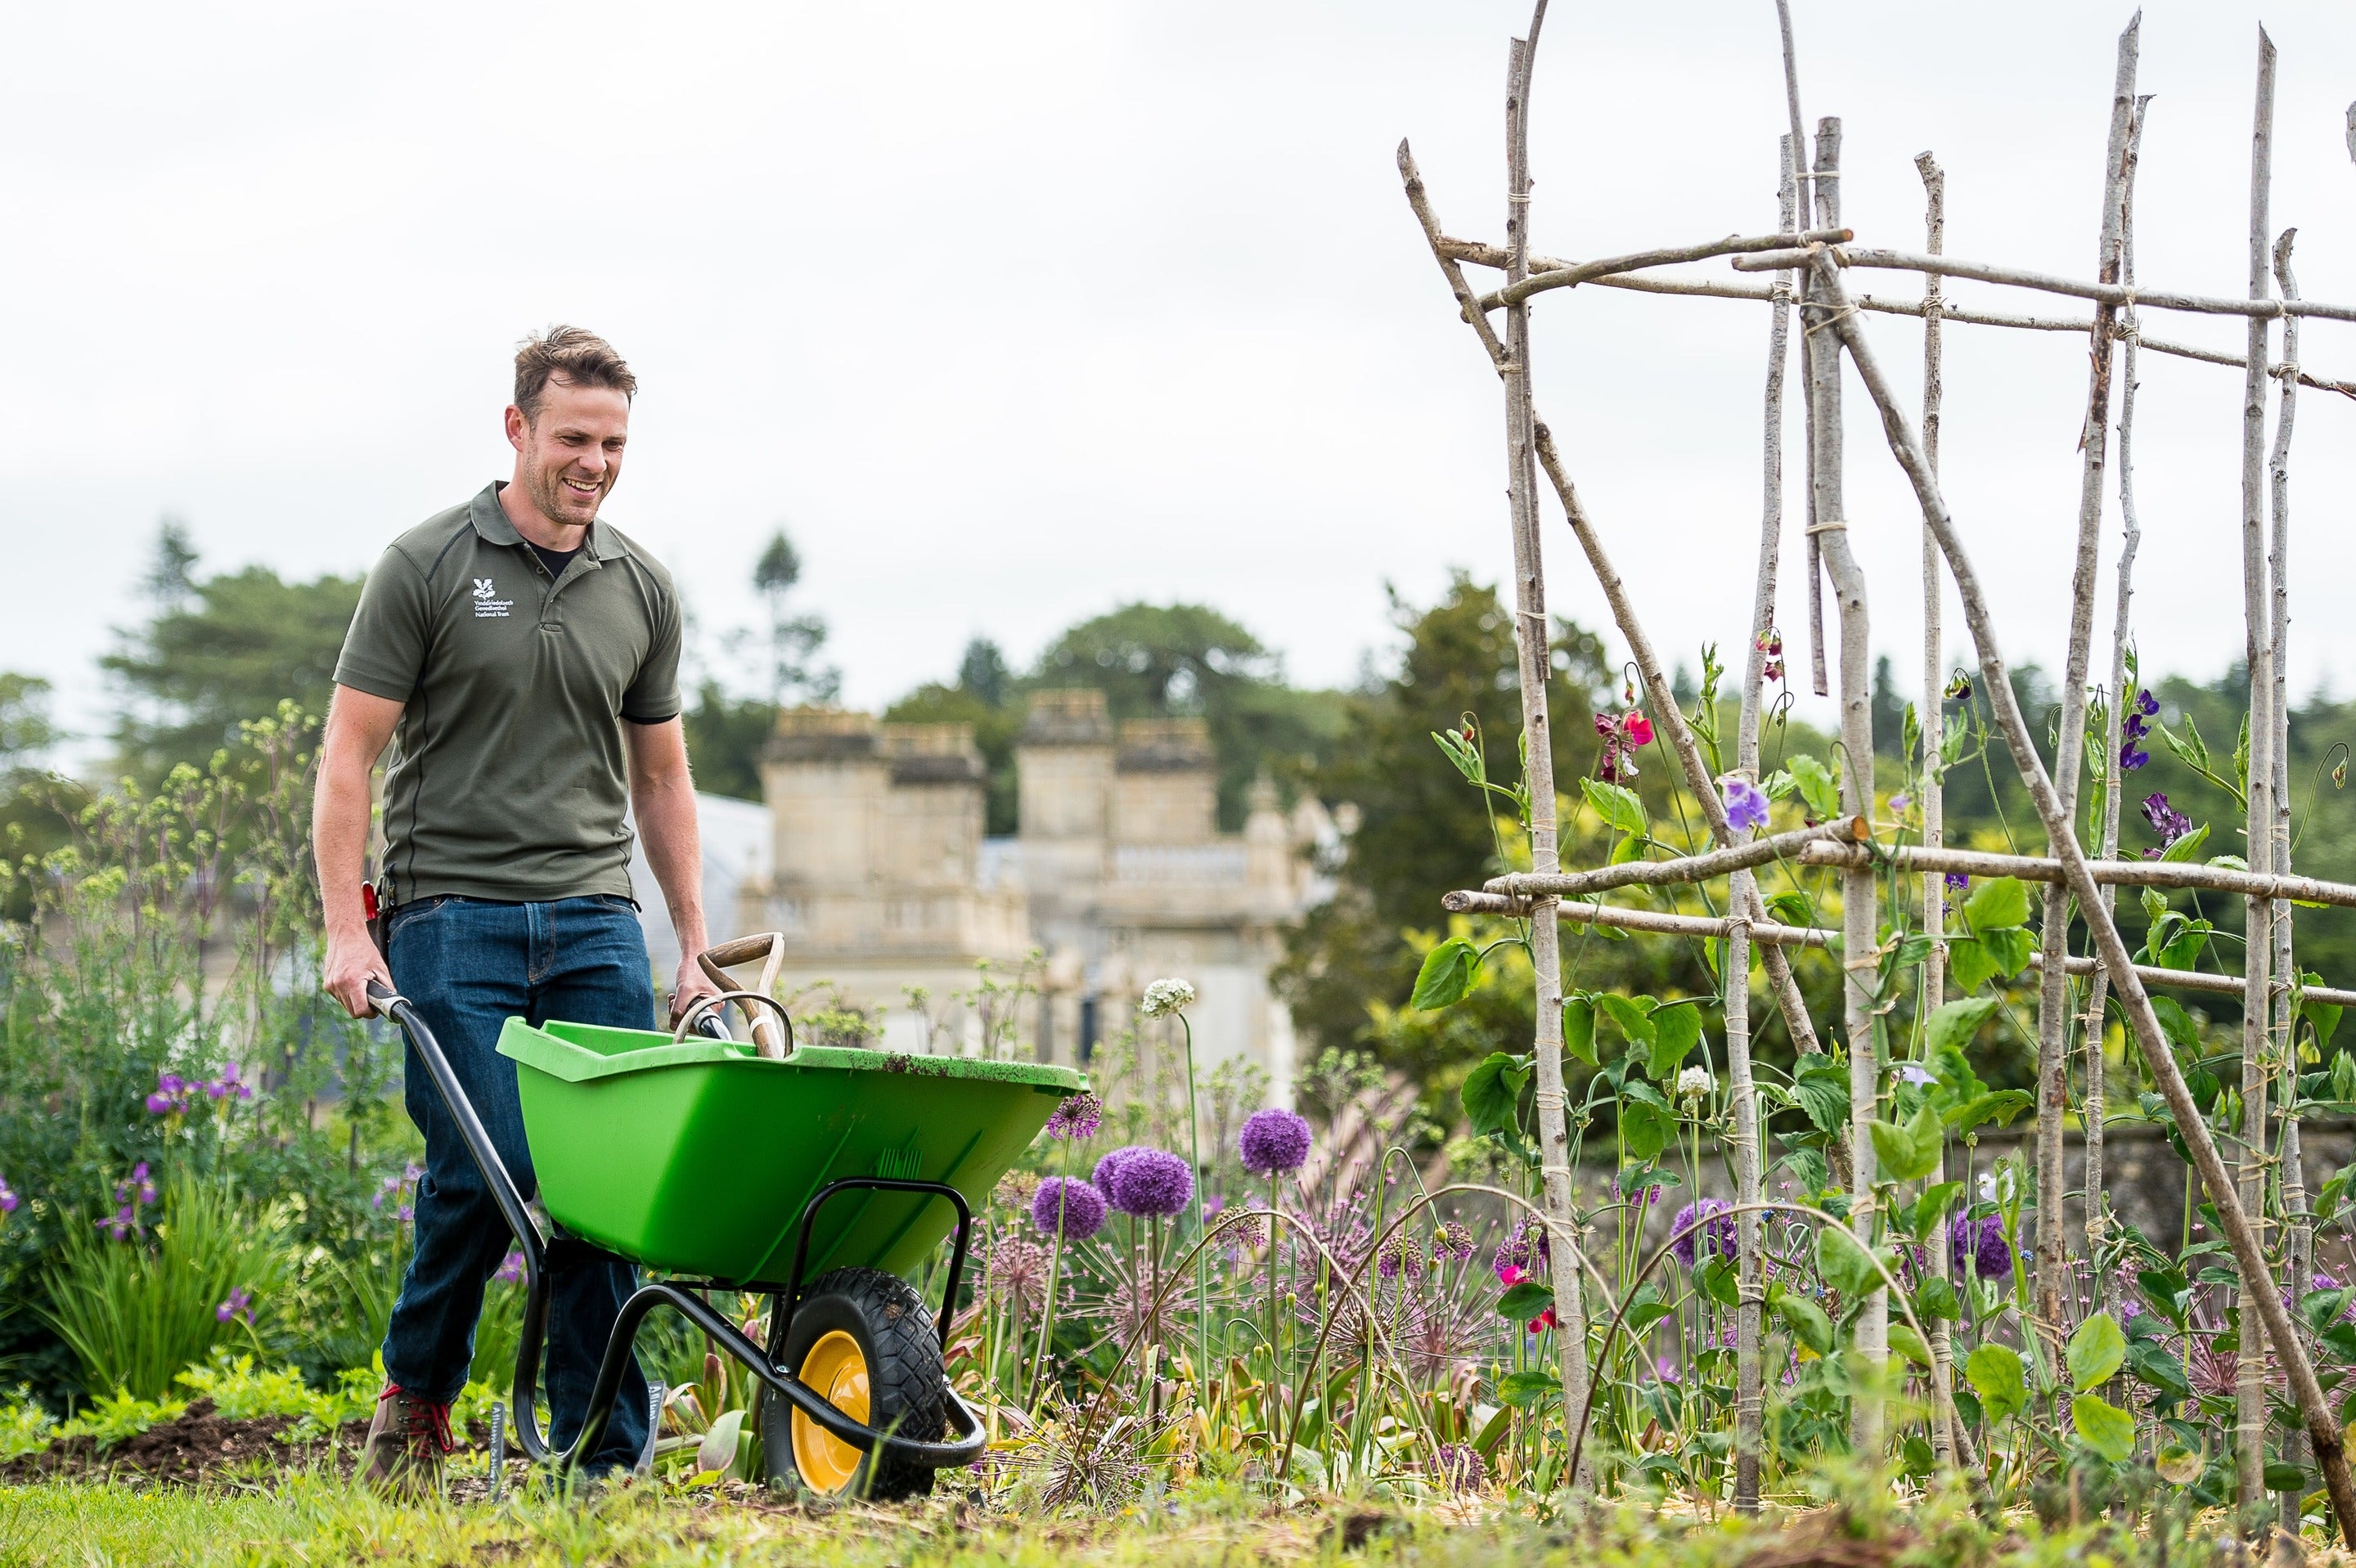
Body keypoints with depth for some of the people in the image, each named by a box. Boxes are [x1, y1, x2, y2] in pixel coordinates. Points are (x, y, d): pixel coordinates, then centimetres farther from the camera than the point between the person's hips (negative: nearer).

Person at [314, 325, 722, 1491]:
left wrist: (695, 951, 16)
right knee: (486, 1168, -12)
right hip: (452, 921, -4)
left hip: (595, 923, 4)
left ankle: (605, 1458, 2)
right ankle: (416, 1391, 13)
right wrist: (347, 934, -10)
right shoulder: (427, 566, -1)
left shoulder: (642, 588, 12)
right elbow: (349, 754, -2)